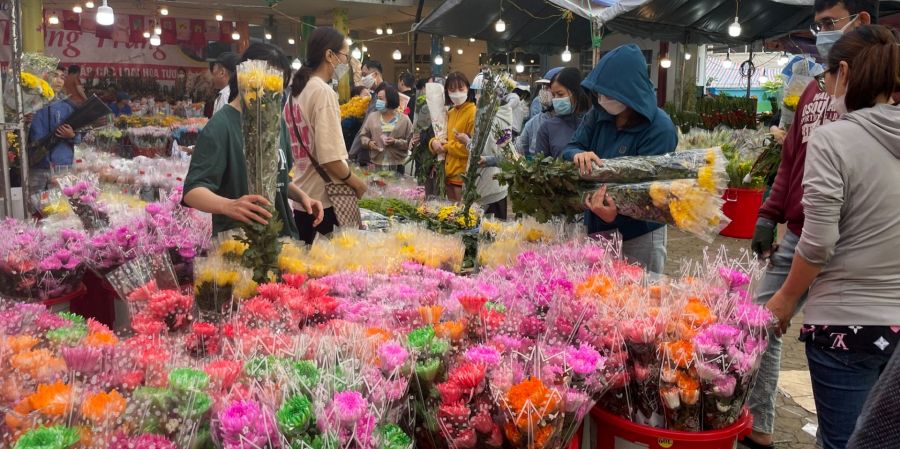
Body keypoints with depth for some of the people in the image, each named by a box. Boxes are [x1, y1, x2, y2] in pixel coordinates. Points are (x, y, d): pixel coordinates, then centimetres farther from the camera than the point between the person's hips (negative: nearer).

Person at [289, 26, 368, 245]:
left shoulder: (297, 89, 10)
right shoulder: (324, 91, -16)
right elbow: (329, 157, -22)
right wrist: (355, 181, -8)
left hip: (302, 194, 8)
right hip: (324, 197, -8)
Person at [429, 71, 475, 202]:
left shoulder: (474, 112, -13)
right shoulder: (450, 114, 14)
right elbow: (441, 136, 19)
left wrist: (447, 147, -11)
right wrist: (434, 142, -5)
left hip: (464, 175, -8)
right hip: (449, 173, 8)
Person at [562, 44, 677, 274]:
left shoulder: (659, 129, -18)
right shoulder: (598, 114, -1)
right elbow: (569, 148, -2)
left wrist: (616, 212, -43)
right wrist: (578, 155, -27)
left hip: (639, 236, -5)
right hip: (596, 228, 5)